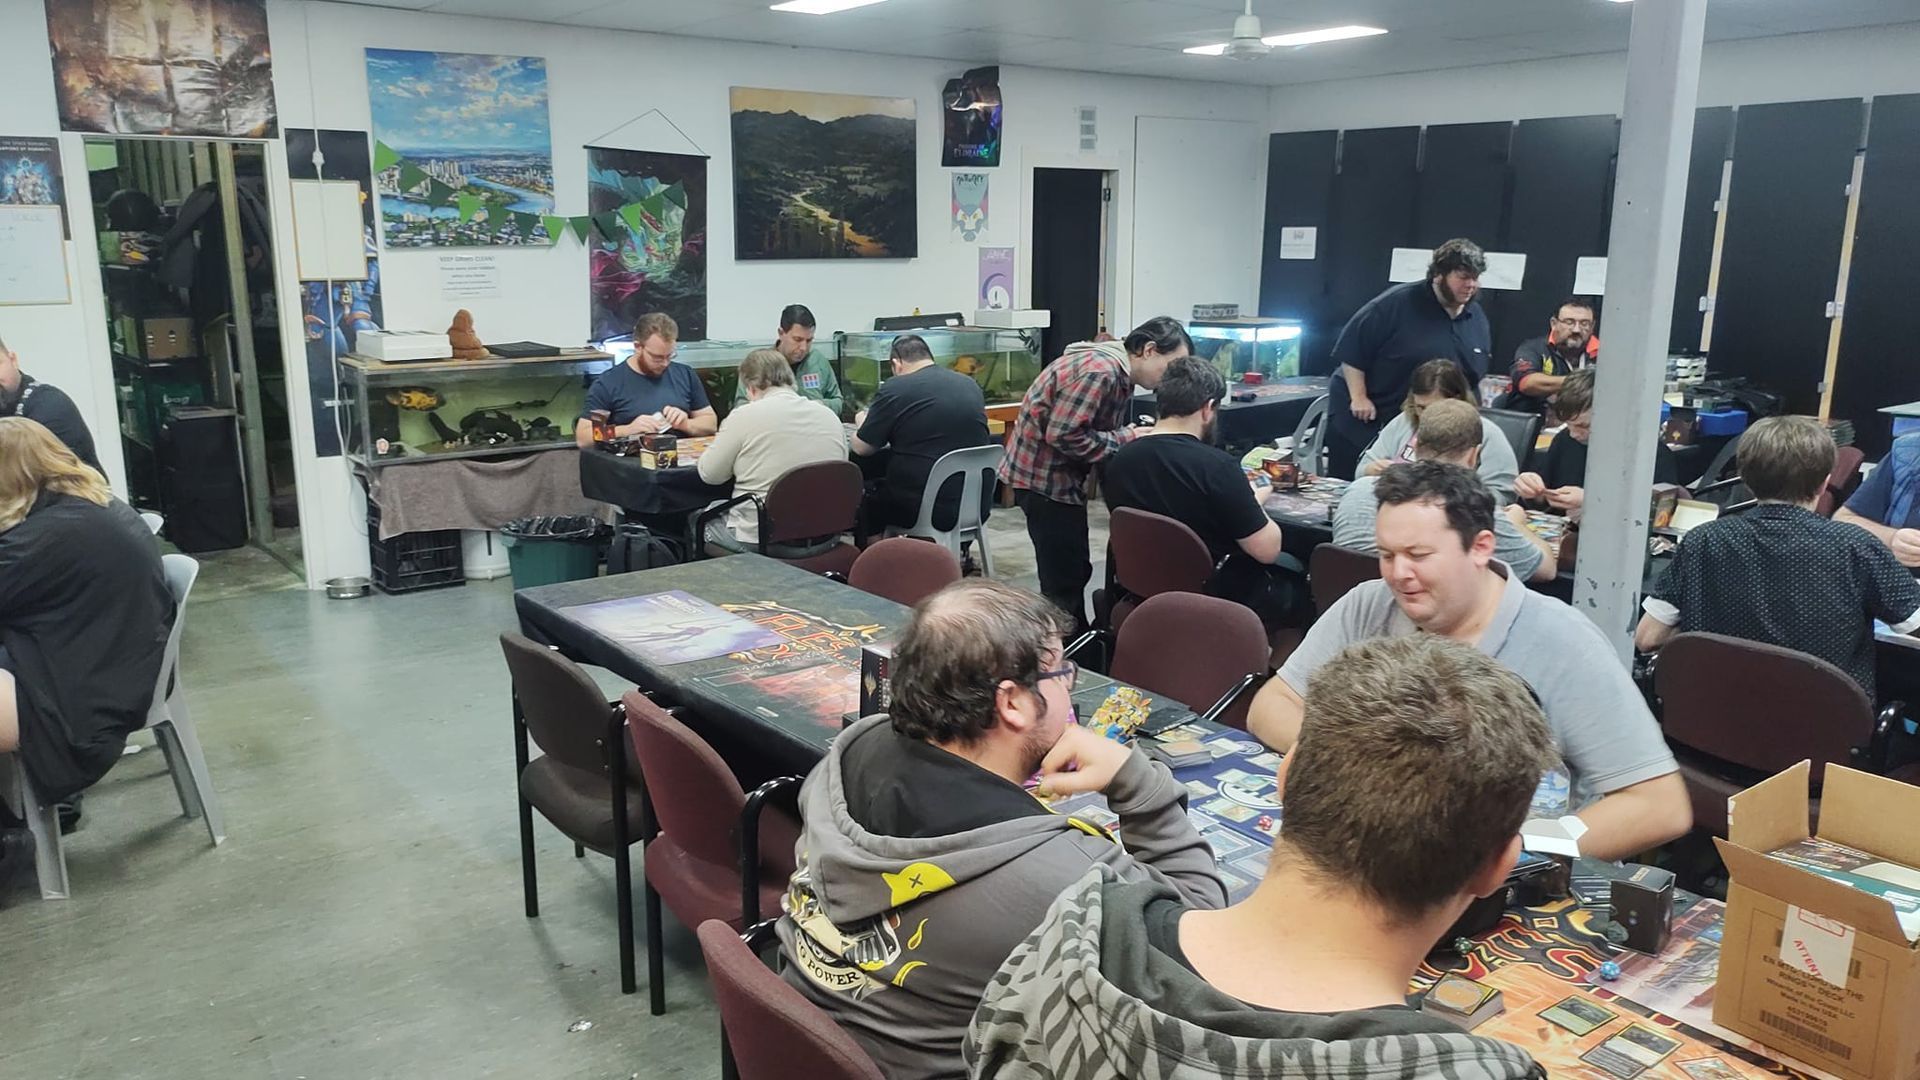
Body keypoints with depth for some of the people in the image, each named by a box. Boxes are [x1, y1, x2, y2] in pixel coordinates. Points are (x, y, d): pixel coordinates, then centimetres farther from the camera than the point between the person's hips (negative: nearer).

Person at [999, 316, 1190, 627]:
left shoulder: (1119, 373, 8)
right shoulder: (1101, 371, -24)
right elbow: (1063, 436, -27)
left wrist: (1138, 435, -4)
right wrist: (1129, 438, -20)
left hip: (1059, 474, 10)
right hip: (1043, 476, -10)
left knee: (1071, 571, 17)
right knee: (1065, 578, -6)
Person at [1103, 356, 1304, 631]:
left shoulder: (1120, 460, -7)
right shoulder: (1216, 465, -27)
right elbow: (1267, 549, -21)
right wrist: (1252, 502, -2)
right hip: (1219, 598, -6)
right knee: (1292, 569, 24)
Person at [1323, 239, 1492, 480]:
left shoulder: (1477, 319, 6)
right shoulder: (1398, 303, -14)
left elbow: (1475, 373, 19)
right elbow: (1352, 347, -14)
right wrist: (1358, 397, -17)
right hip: (1364, 421, -5)